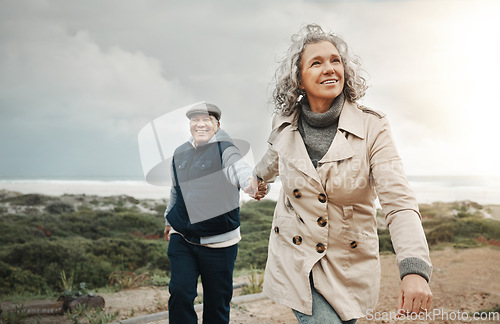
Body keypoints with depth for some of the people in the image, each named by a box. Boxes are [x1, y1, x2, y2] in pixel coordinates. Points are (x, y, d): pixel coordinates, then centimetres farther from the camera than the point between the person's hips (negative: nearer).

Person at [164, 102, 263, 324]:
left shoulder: (225, 150, -9)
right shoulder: (180, 153, 8)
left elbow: (242, 172, -29)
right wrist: (169, 219, 32)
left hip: (218, 241, -3)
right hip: (182, 237, 4)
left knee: (217, 302, 8)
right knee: (180, 293, -7)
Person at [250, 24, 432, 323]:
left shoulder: (372, 127, -13)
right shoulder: (286, 125, -5)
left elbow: (398, 200, -20)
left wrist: (415, 269, -34)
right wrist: (260, 177, 42)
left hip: (350, 268, 0)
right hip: (295, 262, 0)